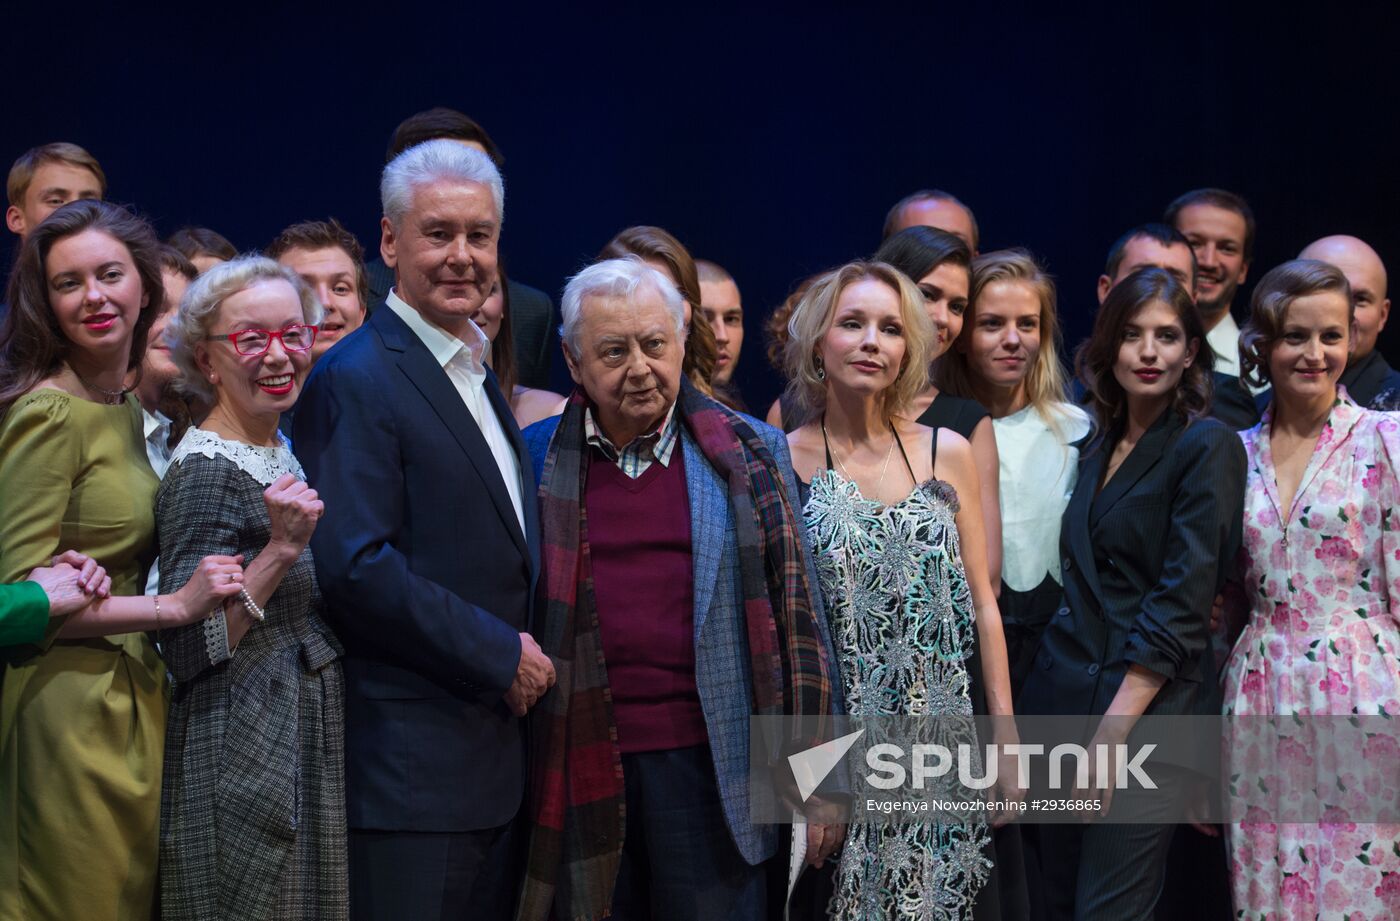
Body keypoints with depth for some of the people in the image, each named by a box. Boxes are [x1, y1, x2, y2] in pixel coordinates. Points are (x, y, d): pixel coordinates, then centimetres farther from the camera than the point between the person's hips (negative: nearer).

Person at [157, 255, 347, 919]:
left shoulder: (283, 454, 11)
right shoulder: (206, 472, -15)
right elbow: (187, 650, -20)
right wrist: (282, 548, -25)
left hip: (308, 751, 9)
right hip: (245, 758, -9)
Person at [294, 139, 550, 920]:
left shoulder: (478, 374, 18)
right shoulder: (356, 380, -11)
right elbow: (357, 568, -21)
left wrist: (524, 659, 9)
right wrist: (500, 656, -15)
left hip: (492, 759, 9)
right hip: (411, 763, -9)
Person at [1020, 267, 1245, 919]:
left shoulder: (1207, 446, -7)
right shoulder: (1098, 448, 15)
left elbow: (1184, 602, -14)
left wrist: (1114, 729, -17)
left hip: (1152, 714, -7)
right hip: (1060, 696, 7)